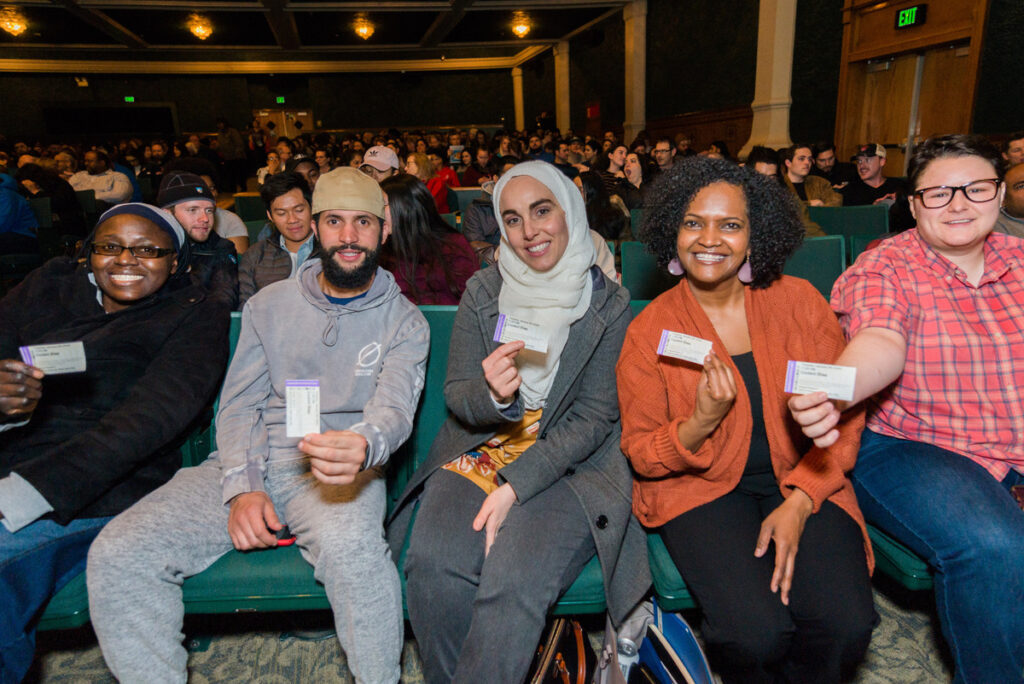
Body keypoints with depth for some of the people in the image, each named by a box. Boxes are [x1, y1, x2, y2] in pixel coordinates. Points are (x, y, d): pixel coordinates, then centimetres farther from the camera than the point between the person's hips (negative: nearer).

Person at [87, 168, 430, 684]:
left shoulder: (404, 321, 6)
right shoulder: (268, 305, 14)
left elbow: (394, 407, -10)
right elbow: (238, 405, 9)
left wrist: (363, 446, -35)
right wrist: (242, 487, -10)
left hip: (334, 468, -3)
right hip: (248, 465, 3)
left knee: (349, 546, -37)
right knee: (117, 555, -17)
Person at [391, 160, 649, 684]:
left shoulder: (609, 304, -1)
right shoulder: (483, 292, 4)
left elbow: (595, 416, -4)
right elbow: (456, 396, 4)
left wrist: (516, 484, -15)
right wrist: (491, 394, -22)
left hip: (569, 464, -2)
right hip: (479, 451, 2)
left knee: (513, 580, -27)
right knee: (433, 566, -23)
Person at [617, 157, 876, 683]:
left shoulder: (798, 301, 1)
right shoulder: (650, 329, -3)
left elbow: (844, 415, 3)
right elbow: (640, 454, 0)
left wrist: (799, 501, -11)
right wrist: (700, 423, -20)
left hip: (801, 483, 2)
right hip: (701, 488, -1)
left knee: (845, 628, -22)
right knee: (756, 634, -25)